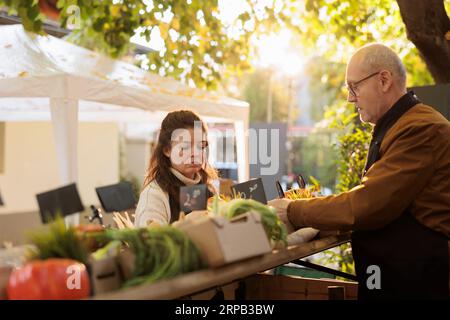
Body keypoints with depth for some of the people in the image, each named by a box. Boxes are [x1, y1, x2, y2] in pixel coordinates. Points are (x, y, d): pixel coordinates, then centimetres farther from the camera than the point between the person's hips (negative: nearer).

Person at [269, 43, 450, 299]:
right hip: (389, 277, 9)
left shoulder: (420, 129, -19)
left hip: (414, 283, -9)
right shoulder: (393, 126, 15)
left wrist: (294, 212, -13)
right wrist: (313, 207, 1)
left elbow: (366, 205, -22)